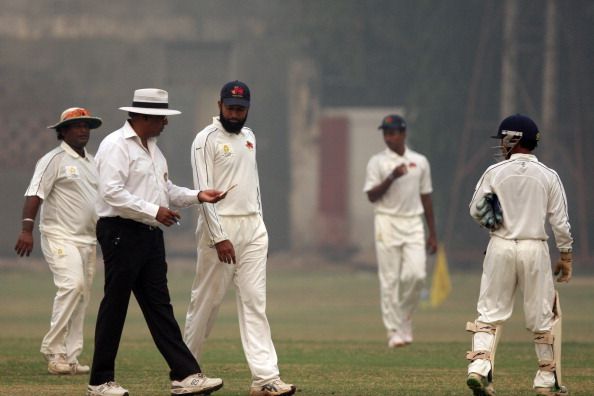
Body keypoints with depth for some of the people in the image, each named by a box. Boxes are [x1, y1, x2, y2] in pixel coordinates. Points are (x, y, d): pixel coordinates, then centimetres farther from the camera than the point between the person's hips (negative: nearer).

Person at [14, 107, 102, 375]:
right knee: (72, 285, -23)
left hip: (88, 240, 8)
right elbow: (35, 194, -14)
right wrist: (27, 230, -24)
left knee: (81, 296, 5)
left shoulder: (92, 162, 18)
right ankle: (52, 350, -18)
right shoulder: (54, 160, -6)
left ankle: (69, 358, 8)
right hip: (60, 236, -8)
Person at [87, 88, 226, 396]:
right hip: (121, 232, -9)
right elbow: (112, 192, -21)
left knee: (160, 307, 5)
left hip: (150, 233, 9)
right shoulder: (116, 146, -12)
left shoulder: (151, 147, 19)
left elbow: (166, 189, 24)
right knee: (115, 306, -3)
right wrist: (154, 211, -21)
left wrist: (197, 196, 8)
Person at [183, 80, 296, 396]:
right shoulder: (207, 139, -8)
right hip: (220, 227, -6)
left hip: (253, 227, 6)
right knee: (207, 300, 1)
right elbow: (203, 191, -15)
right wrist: (219, 238, -21)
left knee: (255, 302, -2)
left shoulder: (248, 137, 15)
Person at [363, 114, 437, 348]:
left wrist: (433, 234, 12)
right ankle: (394, 331, 1)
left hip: (413, 224, 2)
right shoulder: (377, 162, 2)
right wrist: (391, 177, -20)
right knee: (390, 279, -4)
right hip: (387, 223, -2)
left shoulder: (420, 162, 10)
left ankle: (404, 317, 12)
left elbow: (426, 197, 14)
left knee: (416, 274, -12)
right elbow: (371, 196, -5)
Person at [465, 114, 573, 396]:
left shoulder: (494, 172, -4)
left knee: (490, 312, 6)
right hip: (535, 250, 0)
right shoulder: (548, 176, -2)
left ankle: (479, 367, -11)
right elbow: (560, 221, -1)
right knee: (542, 315, 9)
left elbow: (475, 210, 0)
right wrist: (566, 257, 6)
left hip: (500, 246, 0)